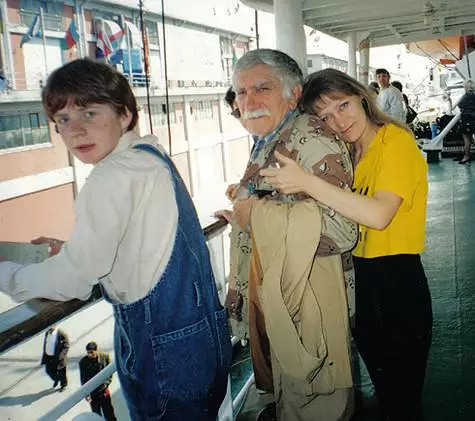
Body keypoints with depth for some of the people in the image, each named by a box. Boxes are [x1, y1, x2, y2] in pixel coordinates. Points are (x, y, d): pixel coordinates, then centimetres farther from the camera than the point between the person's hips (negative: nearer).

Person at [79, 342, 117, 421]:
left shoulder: (105, 357, -11)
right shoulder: (83, 362, -12)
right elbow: (83, 379, -7)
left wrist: (106, 384, -11)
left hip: (104, 390, 1)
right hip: (92, 392, -1)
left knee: (109, 412, 11)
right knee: (96, 414, 9)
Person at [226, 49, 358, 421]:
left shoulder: (311, 138, -23)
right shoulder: (267, 142, 9)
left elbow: (339, 229, -36)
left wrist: (257, 212, -29)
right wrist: (245, 196, 11)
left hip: (305, 305, -9)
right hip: (270, 296, 9)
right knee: (281, 385, 29)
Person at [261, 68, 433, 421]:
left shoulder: (396, 142, -15)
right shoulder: (349, 154, 9)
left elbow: (378, 215, -30)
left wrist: (306, 182, -33)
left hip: (398, 284, -7)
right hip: (361, 279, 7)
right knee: (381, 386, 24)